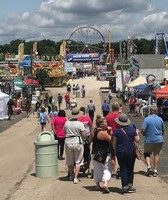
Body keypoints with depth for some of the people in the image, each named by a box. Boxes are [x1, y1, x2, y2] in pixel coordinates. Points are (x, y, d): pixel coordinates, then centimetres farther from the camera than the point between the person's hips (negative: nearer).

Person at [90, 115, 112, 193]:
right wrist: (110, 132, -6)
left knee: (97, 169, 18)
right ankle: (105, 185, -15)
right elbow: (111, 140, -14)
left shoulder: (93, 132, 2)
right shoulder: (103, 133, -19)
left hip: (95, 153, 6)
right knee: (107, 169, 1)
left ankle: (97, 185, 24)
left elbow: (90, 140, 17)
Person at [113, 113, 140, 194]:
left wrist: (115, 151, 12)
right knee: (130, 169, 12)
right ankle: (130, 185, 14)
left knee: (123, 169, 3)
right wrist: (137, 133, 18)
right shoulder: (132, 129, -4)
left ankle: (125, 187, -1)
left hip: (120, 152, -1)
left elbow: (114, 143, -2)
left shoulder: (117, 131, -8)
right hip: (131, 152, 1)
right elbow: (137, 140, 1)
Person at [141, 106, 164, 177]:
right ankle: (155, 170, 10)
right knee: (156, 154, 12)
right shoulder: (160, 119, 1)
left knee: (147, 153, 14)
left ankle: (149, 167, -6)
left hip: (149, 140, -3)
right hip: (159, 140, 3)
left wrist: (145, 133, 6)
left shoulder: (147, 119, -11)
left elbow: (142, 130, -15)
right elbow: (163, 130, 11)